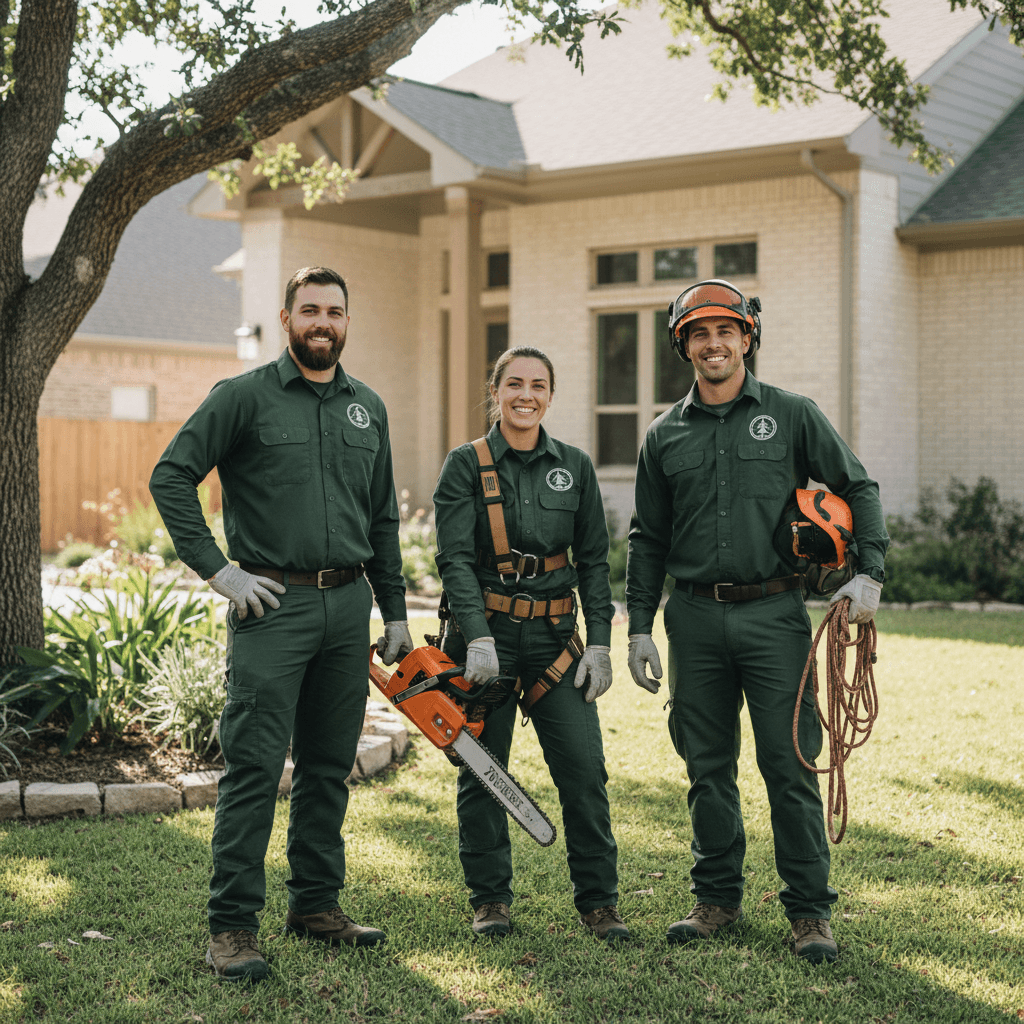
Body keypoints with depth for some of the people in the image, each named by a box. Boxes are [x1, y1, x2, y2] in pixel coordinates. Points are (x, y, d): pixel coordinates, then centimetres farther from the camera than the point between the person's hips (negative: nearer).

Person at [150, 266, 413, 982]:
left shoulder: (368, 408, 15)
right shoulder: (245, 397, -2)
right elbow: (171, 478, -6)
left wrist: (395, 613, 16)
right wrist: (218, 570, -11)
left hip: (348, 607, 6)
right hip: (272, 602, -5)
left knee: (330, 767, 11)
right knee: (254, 767, -7)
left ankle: (317, 904, 23)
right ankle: (233, 926, -1)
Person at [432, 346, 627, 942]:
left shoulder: (576, 467, 8)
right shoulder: (466, 466, -1)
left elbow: (594, 561, 9)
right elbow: (455, 559, -9)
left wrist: (600, 643, 1)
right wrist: (479, 637, -21)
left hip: (554, 635, 2)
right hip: (486, 633, -2)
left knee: (585, 769, -3)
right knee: (482, 771, 4)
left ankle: (598, 900, 9)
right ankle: (491, 899, 18)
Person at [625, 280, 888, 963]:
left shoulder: (792, 415, 4)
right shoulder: (666, 435, 11)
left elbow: (858, 488, 8)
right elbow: (648, 539, 14)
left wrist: (870, 572, -4)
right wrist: (640, 627, 9)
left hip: (773, 613, -3)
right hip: (696, 619, 3)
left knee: (790, 765, -4)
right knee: (708, 767, 9)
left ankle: (811, 911, 4)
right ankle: (718, 900, 21)